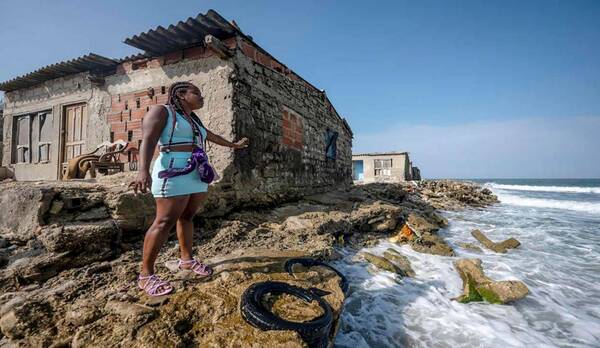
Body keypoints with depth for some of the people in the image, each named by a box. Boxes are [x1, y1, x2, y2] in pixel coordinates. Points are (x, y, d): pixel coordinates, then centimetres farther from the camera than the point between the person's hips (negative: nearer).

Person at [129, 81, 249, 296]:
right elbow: (148, 140, -12)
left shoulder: (194, 120, 23)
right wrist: (143, 171, -27)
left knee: (187, 217, 10)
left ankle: (186, 259, 20)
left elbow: (211, 136, 37)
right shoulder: (162, 111, 1)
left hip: (197, 175, 8)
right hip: (175, 173, -8)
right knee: (165, 221, -9)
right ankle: (146, 275, -1)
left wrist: (233, 145, 50)